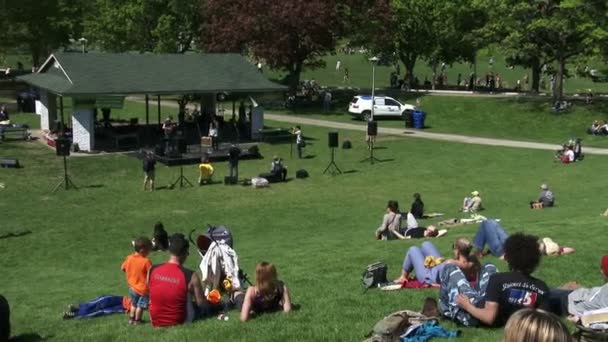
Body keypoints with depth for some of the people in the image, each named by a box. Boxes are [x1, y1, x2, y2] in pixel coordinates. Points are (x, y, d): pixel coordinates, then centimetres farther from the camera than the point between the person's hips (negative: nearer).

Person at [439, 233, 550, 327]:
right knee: (489, 267, 23)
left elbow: (489, 317, -34)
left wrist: (468, 306, -15)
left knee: (450, 269, 15)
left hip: (473, 318, -5)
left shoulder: (498, 279, -30)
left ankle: (446, 310, 32)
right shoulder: (542, 287, -19)